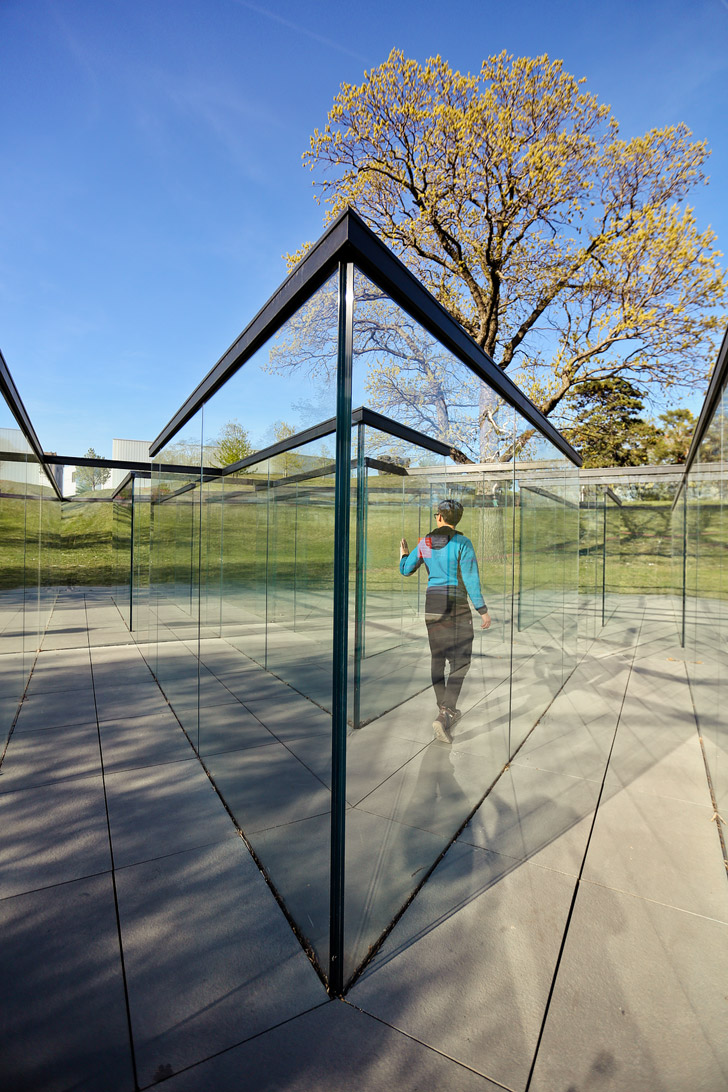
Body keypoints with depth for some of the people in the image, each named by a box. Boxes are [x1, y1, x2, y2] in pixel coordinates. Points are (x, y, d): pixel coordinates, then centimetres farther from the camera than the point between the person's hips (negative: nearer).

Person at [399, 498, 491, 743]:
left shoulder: (425, 543, 2)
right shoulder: (462, 543, -12)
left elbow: (406, 570, 12)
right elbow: (471, 579, -15)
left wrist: (403, 555, 34)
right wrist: (483, 610, -8)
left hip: (432, 603, 5)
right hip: (457, 606, -5)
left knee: (438, 658, 18)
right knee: (460, 663, 1)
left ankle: (446, 710, 30)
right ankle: (444, 716, -13)